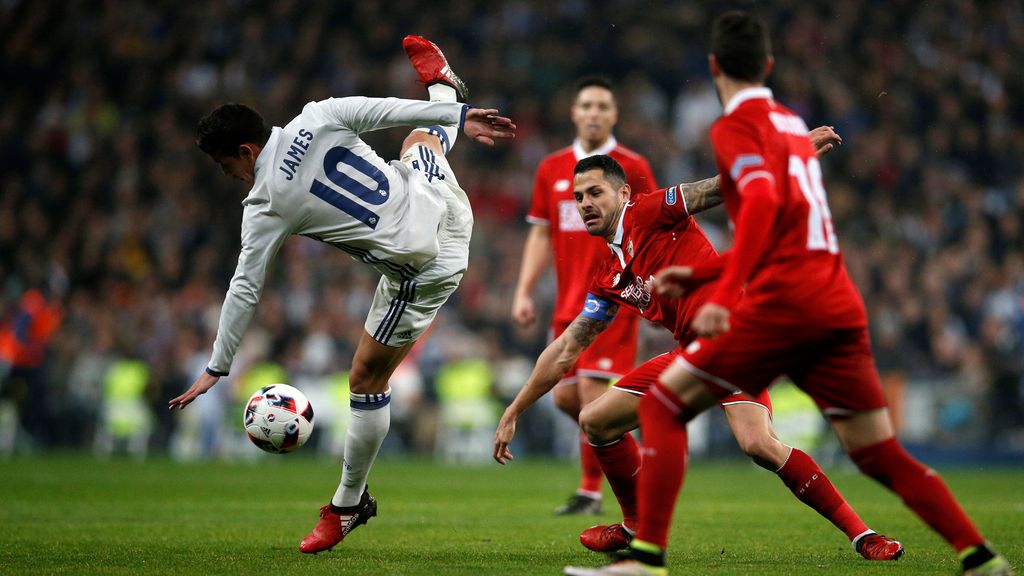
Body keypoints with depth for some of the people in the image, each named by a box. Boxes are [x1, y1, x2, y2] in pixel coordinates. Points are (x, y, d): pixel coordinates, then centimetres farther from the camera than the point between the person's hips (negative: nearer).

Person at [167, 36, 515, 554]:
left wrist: (217, 367, 2)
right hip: (449, 210, 5)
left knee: (367, 378, 9)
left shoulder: (264, 208, -10)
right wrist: (459, 117, 0)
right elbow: (382, 110, -8)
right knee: (420, 139, 39)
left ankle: (349, 506, 18)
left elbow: (244, 290, -5)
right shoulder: (314, 120, -4)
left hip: (421, 268, -5)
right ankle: (444, 86, 72)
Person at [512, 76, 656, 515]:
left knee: (591, 387, -13)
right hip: (569, 301, 5)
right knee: (565, 396, 3)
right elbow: (541, 235, 14)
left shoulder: (632, 167, -2)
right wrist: (524, 292, 6)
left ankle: (591, 492, -3)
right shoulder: (551, 169, 10)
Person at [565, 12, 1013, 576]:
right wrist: (697, 273, 32)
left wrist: (723, 294, -26)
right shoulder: (793, 125, 24)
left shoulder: (735, 126, -1)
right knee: (880, 453, 9)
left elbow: (763, 200, -20)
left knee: (663, 406, 0)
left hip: (782, 302, -7)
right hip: (840, 306, 7)